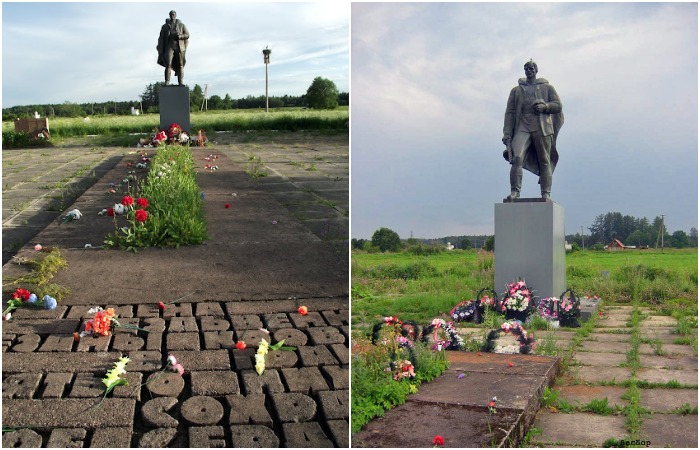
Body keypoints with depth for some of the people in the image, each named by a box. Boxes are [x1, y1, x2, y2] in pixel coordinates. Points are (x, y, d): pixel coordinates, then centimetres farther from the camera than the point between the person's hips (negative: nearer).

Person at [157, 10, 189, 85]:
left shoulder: (181, 25, 12)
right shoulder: (165, 26, 13)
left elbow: (187, 35, 5)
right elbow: (161, 39, 10)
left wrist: (179, 36, -13)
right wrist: (160, 51, 1)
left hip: (179, 46, 0)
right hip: (169, 46, 0)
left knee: (180, 65, -4)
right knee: (168, 64, -14)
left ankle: (181, 82, -4)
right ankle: (167, 82, -19)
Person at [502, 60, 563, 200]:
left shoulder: (547, 87, 17)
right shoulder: (516, 90, 18)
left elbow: (558, 105, 11)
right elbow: (510, 112, 12)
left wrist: (544, 106, -10)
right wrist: (507, 134, 2)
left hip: (542, 127, 0)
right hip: (522, 127, 0)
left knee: (545, 161, -2)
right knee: (516, 158, -18)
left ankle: (546, 194, 0)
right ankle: (515, 192, -19)